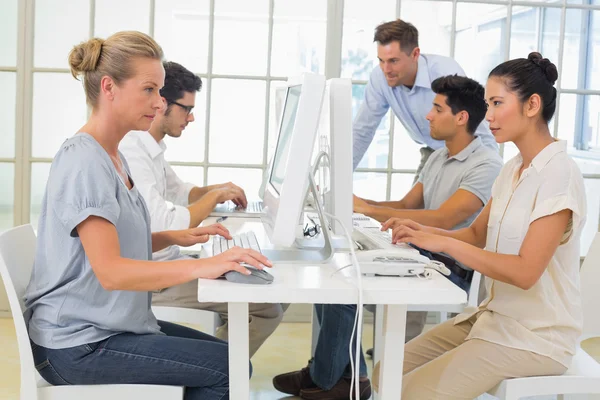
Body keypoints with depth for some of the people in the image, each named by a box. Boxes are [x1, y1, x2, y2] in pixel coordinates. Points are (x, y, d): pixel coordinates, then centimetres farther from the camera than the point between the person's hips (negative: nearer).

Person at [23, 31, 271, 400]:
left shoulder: (113, 157, 10)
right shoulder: (83, 162, -20)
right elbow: (110, 270, -28)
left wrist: (173, 238, 2)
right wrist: (202, 267, -36)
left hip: (112, 325, 10)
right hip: (79, 346, -10)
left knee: (225, 355, 11)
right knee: (230, 367, -14)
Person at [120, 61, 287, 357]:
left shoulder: (151, 148, 11)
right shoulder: (132, 154, -23)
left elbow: (178, 191, 27)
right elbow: (166, 229, -28)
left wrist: (216, 190, 8)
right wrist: (215, 196, -13)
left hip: (168, 261, 11)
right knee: (266, 307, -14)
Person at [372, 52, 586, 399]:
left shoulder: (558, 173, -19)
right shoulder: (514, 168, 9)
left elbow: (525, 272, -24)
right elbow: (477, 234, 14)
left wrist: (442, 242, -24)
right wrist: (425, 232, -5)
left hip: (536, 338, -8)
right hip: (496, 316, 8)